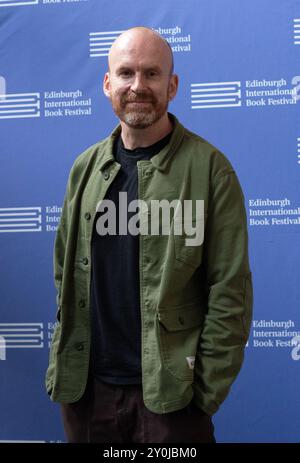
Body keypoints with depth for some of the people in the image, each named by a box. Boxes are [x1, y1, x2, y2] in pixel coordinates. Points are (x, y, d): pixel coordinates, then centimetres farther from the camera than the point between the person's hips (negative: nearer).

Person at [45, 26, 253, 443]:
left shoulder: (209, 168, -8)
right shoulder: (86, 168, 7)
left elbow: (230, 290, -9)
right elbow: (65, 272, 12)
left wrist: (208, 390, -11)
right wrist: (61, 364, 6)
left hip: (169, 393, -4)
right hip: (86, 386, 4)